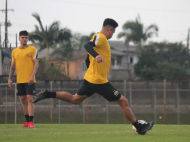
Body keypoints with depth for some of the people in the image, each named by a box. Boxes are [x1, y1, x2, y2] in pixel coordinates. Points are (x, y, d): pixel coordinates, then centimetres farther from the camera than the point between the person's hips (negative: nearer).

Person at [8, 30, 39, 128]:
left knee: (30, 99, -11)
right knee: (23, 100, 7)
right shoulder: (15, 51, 13)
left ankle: (31, 121, -13)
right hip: (19, 80, 5)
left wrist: (32, 76, -17)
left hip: (29, 80, -5)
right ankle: (27, 122, 14)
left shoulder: (32, 49, 1)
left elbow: (36, 63, -5)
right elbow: (12, 66, 18)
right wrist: (9, 78, 9)